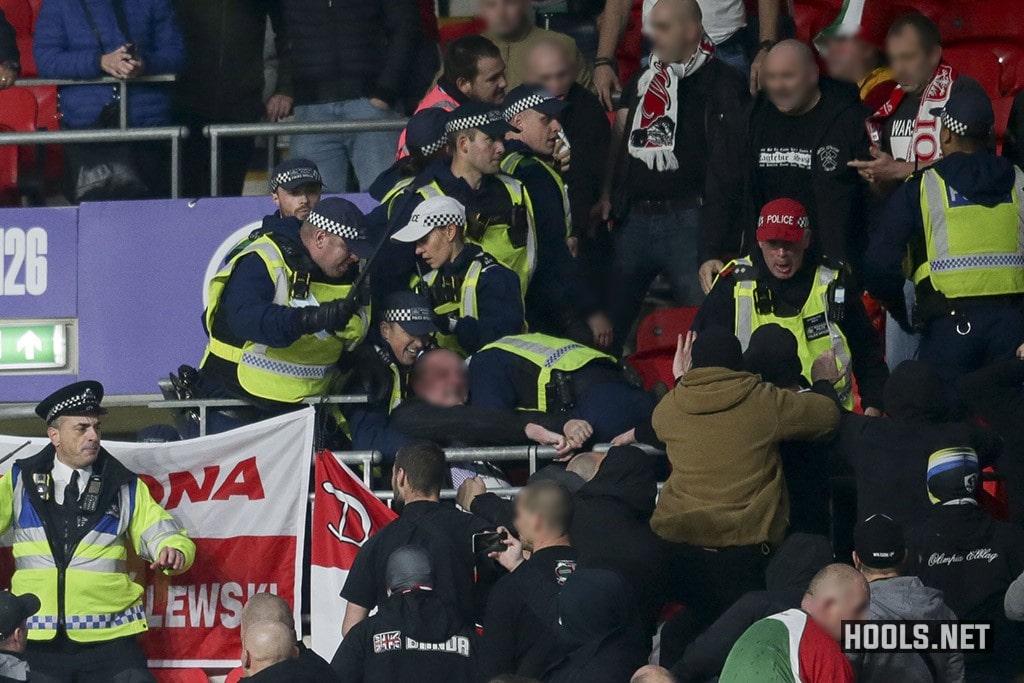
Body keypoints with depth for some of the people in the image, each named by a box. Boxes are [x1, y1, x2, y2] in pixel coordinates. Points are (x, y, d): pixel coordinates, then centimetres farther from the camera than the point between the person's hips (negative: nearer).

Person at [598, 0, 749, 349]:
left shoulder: (721, 82, -3)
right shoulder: (642, 81, 16)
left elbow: (731, 154, -7)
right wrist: (607, 195, 9)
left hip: (687, 219, -6)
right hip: (633, 216, 6)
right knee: (609, 318, 7)